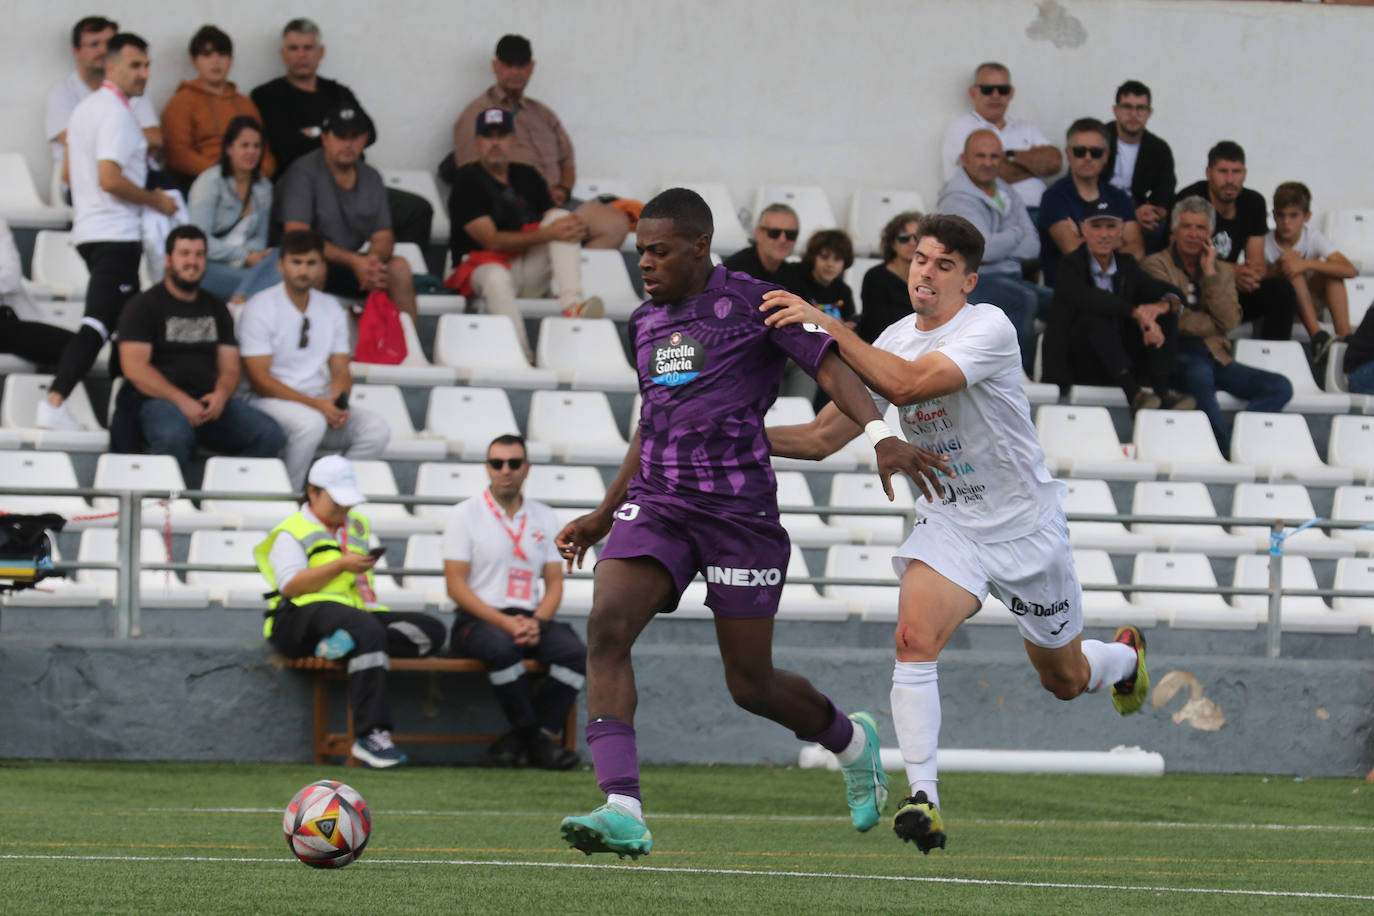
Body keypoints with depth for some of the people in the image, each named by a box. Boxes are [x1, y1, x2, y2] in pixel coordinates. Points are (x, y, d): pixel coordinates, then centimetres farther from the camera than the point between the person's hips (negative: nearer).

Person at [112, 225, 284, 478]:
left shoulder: (216, 308, 22)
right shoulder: (144, 306, 5)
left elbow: (230, 367, 18)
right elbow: (134, 368, -7)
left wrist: (221, 395, -7)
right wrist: (181, 401, -18)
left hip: (209, 401, 5)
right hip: (158, 399, -5)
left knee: (269, 434, -20)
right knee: (173, 435, -40)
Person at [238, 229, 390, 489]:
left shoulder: (331, 309, 13)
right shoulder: (260, 308, -5)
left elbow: (340, 371, 13)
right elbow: (260, 380, -11)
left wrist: (337, 402, -12)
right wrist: (316, 405, -20)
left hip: (321, 403, 5)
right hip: (273, 403, -5)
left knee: (377, 428, -20)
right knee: (311, 422, -37)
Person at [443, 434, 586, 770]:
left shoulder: (544, 518, 16)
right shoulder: (465, 515, 4)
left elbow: (554, 584, 12)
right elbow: (456, 586, -4)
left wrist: (536, 622, -10)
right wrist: (505, 623, -16)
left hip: (530, 620, 4)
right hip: (478, 621, -4)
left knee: (575, 652, -25)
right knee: (503, 648, -38)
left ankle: (522, 738, -19)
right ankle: (536, 737, -22)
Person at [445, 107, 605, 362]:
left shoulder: (527, 176, 17)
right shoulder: (467, 181, -2)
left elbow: (556, 223, 11)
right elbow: (491, 240, -13)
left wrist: (575, 228, -16)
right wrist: (547, 234, -22)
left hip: (531, 269, 5)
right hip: (485, 263, -5)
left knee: (561, 217, -15)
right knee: (496, 278, -40)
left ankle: (572, 304, -34)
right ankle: (522, 357, -49)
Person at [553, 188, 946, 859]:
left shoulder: (753, 303, -3)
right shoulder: (646, 324, 16)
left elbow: (829, 367, -10)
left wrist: (881, 435, -27)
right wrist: (604, 514, 30)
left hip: (739, 508, -5)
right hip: (656, 502, 5)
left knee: (751, 684, 2)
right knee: (606, 628, -21)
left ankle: (851, 742, 37)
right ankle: (622, 813, -27)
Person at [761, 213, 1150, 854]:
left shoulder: (989, 328, -22)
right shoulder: (891, 343, -1)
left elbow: (908, 384, -37)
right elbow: (824, 436, 2)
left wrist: (825, 324, -38)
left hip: (1026, 527, -4)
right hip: (947, 524, 4)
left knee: (1065, 680, 15)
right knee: (913, 637, -26)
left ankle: (1125, 657, 53)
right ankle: (922, 798, -24)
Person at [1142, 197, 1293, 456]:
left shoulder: (1223, 271, 20)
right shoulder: (1156, 266, 7)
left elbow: (1229, 322, 2)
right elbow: (1175, 320, -8)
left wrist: (1211, 274, 0)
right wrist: (1217, 325, 3)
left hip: (1215, 356, 5)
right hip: (1177, 355, -5)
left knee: (1280, 387, -15)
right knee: (1200, 372, -40)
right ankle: (1229, 448, -34)